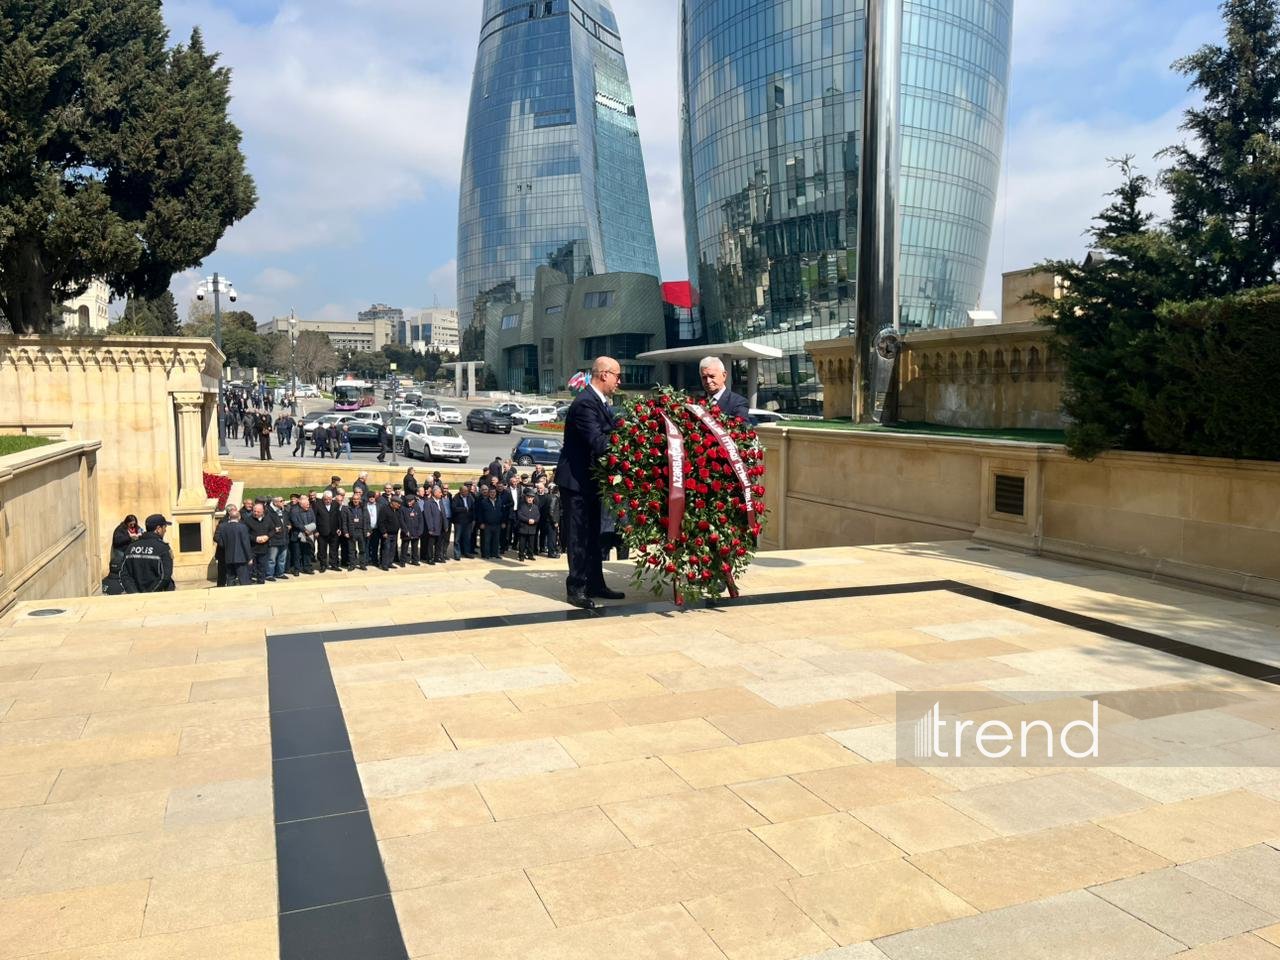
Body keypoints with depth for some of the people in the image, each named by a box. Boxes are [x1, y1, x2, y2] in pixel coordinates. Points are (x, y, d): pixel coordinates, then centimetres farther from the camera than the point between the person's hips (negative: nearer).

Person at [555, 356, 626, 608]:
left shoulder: (600, 402, 10)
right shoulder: (585, 404, -21)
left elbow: (610, 434, 7)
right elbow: (598, 443, -30)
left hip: (589, 480, 10)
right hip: (576, 481, -10)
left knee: (592, 535, 16)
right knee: (578, 536, -2)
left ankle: (595, 584, 26)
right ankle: (576, 588, 6)